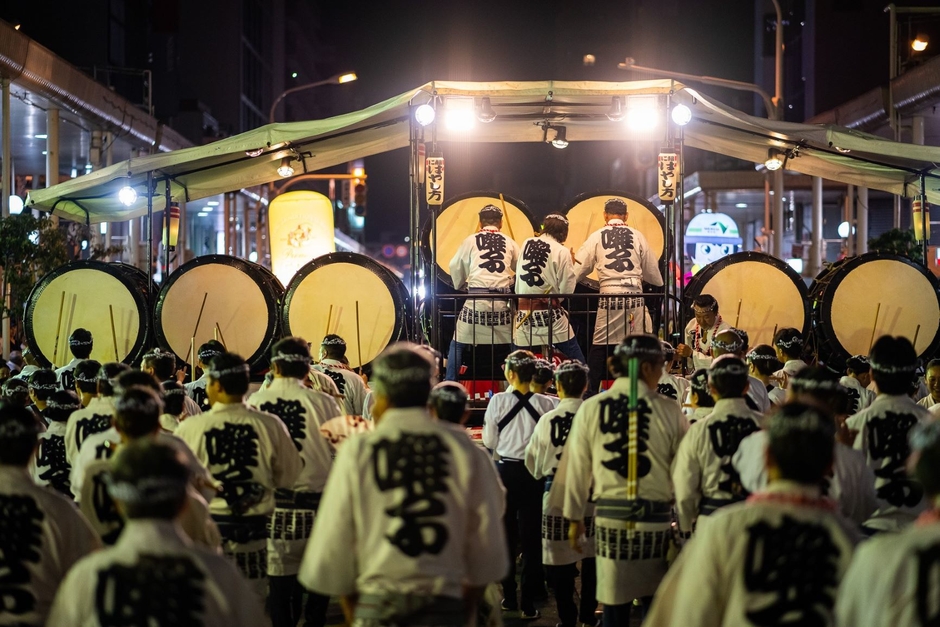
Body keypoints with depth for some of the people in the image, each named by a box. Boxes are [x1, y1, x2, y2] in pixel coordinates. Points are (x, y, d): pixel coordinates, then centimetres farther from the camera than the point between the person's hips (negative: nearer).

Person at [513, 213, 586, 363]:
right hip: (550, 316, -4)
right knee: (577, 362, 4)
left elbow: (519, 276, 9)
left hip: (523, 311, 4)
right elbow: (567, 290, -7)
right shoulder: (562, 251, -7)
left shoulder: (526, 244, 6)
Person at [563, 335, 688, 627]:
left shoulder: (590, 409, -1)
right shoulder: (669, 411, -5)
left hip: (610, 516, 1)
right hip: (656, 518, -1)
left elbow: (577, 468, 4)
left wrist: (575, 516, 15)